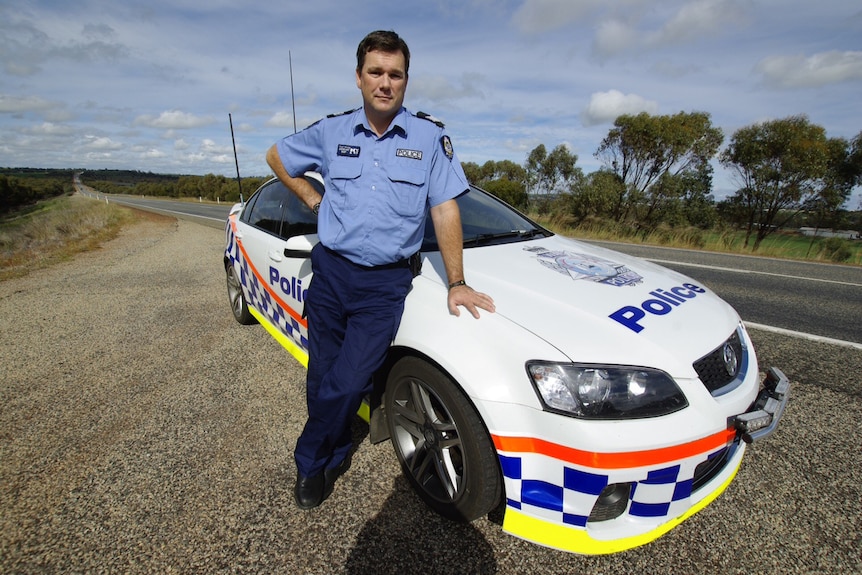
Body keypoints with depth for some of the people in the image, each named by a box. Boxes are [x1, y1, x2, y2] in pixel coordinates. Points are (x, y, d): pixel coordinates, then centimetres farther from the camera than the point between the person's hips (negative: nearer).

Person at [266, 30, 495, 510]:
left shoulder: (430, 136, 2)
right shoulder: (331, 132, 8)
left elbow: (446, 210, -1)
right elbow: (276, 156, 23)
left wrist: (457, 283, -6)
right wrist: (314, 199, 9)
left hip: (386, 284, -2)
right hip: (330, 274, 3)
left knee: (348, 384, -9)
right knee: (322, 382, 9)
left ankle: (311, 461, 21)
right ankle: (335, 459, 36)